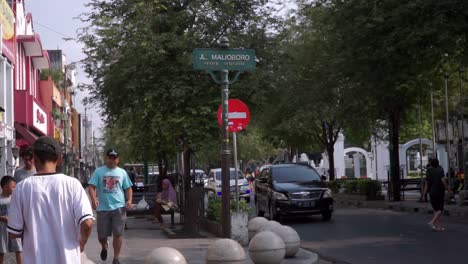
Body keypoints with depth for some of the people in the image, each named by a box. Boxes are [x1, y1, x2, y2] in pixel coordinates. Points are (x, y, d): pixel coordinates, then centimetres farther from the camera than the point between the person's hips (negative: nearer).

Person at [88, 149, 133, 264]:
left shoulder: (122, 172, 10)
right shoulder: (98, 171, 4)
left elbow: (128, 188, 13)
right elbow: (92, 187, -2)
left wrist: (129, 200, -5)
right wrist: (94, 199, -20)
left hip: (119, 208, 1)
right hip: (102, 208, 0)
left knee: (118, 234, -2)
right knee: (101, 235, 5)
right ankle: (104, 247, 39)